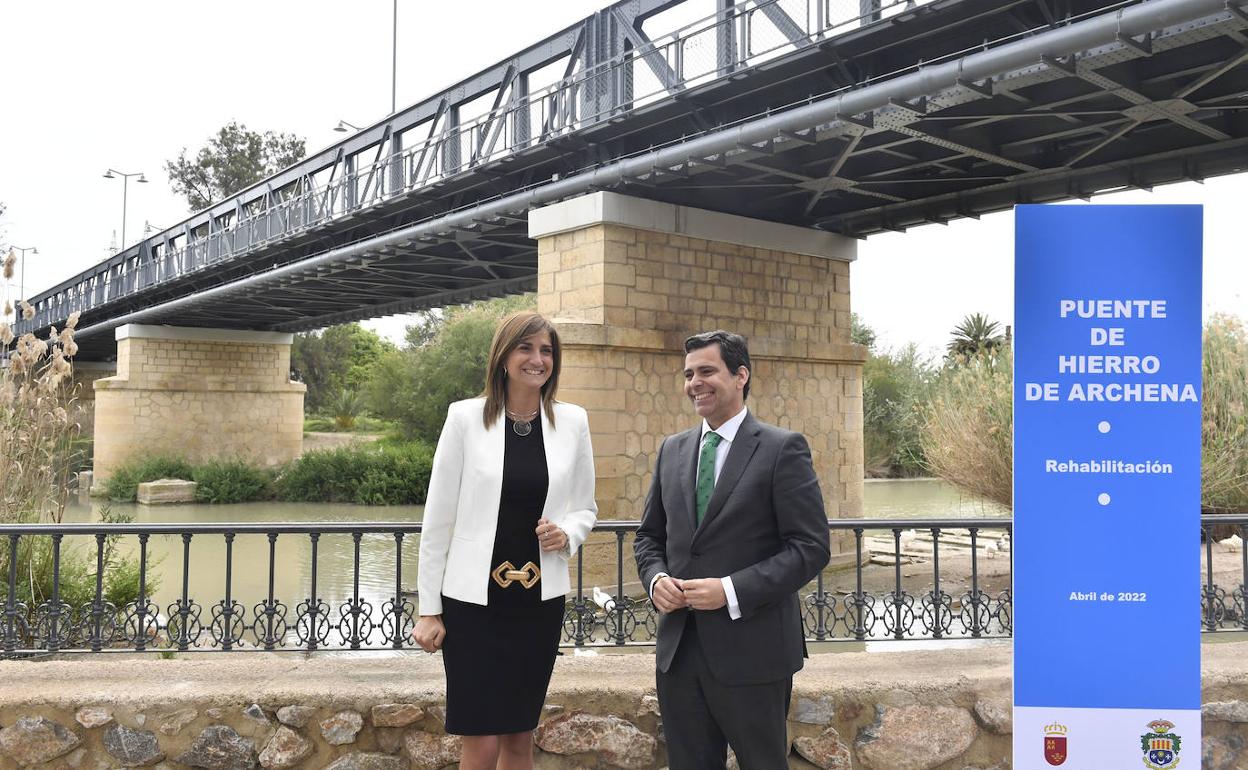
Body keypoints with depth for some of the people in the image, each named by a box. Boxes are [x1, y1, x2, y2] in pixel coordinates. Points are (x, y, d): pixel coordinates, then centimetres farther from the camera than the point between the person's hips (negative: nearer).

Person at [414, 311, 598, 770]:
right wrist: (429, 609, -3)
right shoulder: (466, 417, -5)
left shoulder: (572, 422, 2)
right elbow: (438, 518, -3)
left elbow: (585, 508, 13)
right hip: (473, 600, -2)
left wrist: (568, 534, -10)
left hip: (540, 602, 3)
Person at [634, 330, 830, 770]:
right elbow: (649, 536, 18)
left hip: (751, 653, -5)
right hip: (678, 649, 5)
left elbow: (811, 548, -11)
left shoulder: (783, 449, -6)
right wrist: (655, 578, -4)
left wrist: (732, 590, -19)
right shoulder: (672, 450, 11)